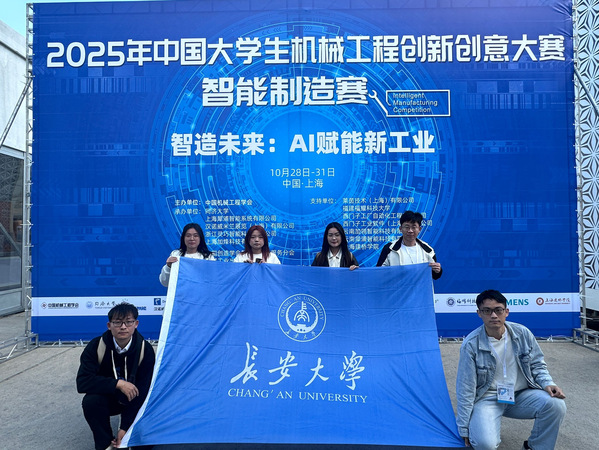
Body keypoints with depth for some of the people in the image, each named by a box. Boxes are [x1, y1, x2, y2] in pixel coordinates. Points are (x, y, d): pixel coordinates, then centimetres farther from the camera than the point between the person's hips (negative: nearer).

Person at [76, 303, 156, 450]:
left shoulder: (145, 349, -21)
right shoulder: (96, 346, -19)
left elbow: (142, 390, -19)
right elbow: (82, 382, -24)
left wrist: (125, 428, -22)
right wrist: (118, 383, -34)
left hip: (133, 402, 0)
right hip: (107, 398, 0)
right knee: (90, 401, -32)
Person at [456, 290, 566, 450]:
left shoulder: (522, 333, -7)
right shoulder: (471, 345, -18)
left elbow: (537, 365, 10)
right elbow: (465, 389, -12)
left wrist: (547, 383, -13)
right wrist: (464, 430, -9)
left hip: (521, 395, 4)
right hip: (487, 399, -4)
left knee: (556, 405, -24)